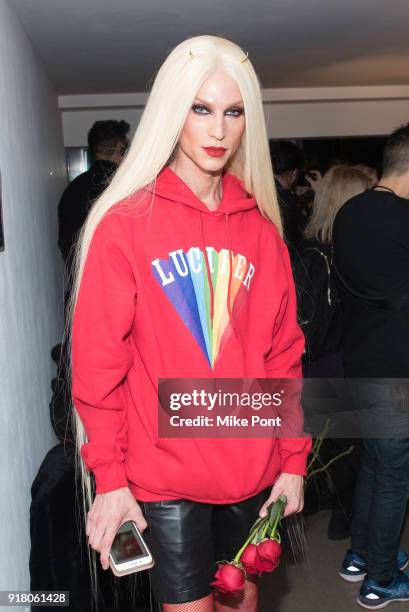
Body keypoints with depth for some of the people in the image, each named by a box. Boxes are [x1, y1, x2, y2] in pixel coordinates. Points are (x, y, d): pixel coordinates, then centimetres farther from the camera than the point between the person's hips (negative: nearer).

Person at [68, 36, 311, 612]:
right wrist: (108, 476, -11)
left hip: (254, 473, 4)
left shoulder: (260, 227, 4)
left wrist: (293, 458, 4)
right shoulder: (125, 223, -9)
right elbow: (98, 362, -9)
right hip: (165, 479, -4)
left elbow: (283, 351, 5)